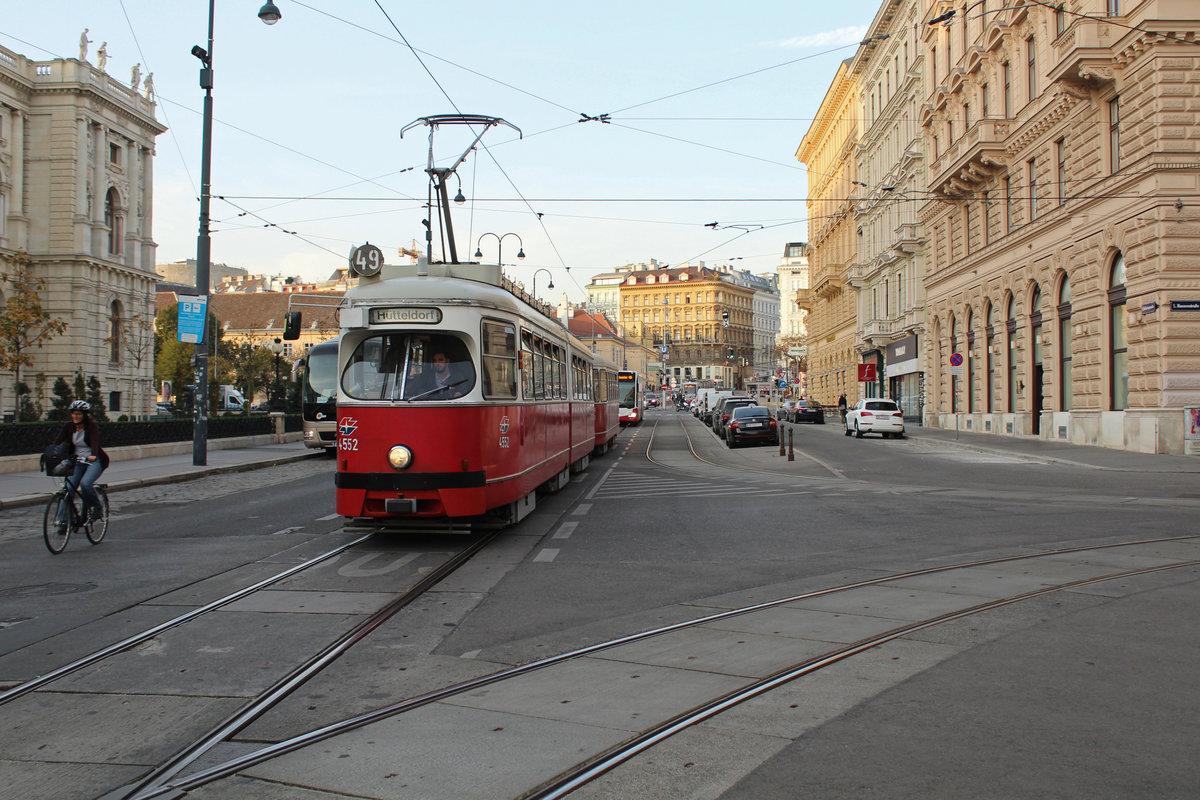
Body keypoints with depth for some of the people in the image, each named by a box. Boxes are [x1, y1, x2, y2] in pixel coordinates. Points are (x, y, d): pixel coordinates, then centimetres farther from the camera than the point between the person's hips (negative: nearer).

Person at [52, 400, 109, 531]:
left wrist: (93, 455, -50)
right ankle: (63, 521, -7)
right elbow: (58, 441, -12)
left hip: (94, 461, -5)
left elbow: (95, 442, -30)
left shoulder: (92, 427, -13)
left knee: (85, 483, -28)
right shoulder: (68, 427, 0)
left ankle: (97, 507, -4)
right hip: (77, 461, 5)